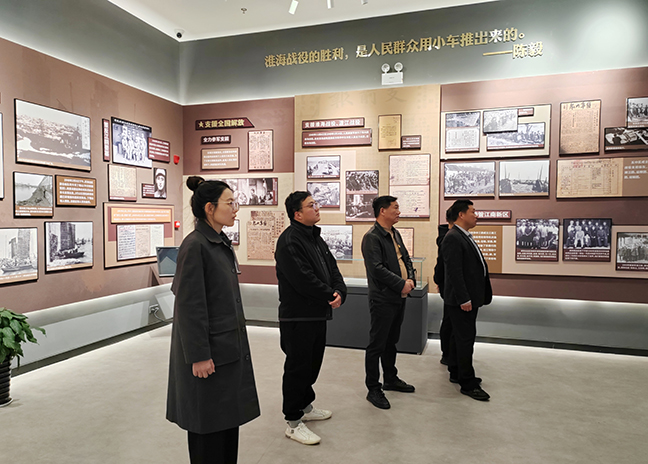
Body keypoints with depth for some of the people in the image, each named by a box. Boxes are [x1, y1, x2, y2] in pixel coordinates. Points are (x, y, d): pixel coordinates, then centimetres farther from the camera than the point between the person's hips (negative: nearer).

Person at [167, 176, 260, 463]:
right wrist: (199, 356, -18)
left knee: (229, 416, 18)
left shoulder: (222, 243, 9)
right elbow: (189, 305, -19)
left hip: (230, 347, 9)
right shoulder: (194, 245, -17)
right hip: (208, 351, -8)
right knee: (208, 425, 7)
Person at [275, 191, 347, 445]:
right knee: (297, 367, 1)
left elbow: (332, 269, 10)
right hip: (298, 317, -9)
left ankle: (305, 407, 39)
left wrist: (339, 292, -9)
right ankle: (293, 422, 15)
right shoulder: (289, 241, -18)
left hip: (319, 314, 9)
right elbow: (303, 279, -25)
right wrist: (330, 296, -14)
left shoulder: (316, 238, 13)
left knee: (312, 363, 20)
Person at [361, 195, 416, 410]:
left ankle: (390, 379, 36)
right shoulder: (372, 237, -15)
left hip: (399, 298, 9)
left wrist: (410, 279, -1)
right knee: (377, 345, 0)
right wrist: (401, 284, -18)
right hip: (383, 300, -9)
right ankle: (373, 390, 10)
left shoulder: (395, 234, 14)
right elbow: (377, 269, -23)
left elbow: (406, 259, 17)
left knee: (391, 342, 21)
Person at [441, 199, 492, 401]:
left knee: (460, 337, 19)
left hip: (469, 298, 10)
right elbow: (454, 272, -23)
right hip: (461, 300, -10)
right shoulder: (453, 238, -18)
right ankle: (468, 383, 7)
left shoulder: (465, 237, 15)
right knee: (465, 339, -3)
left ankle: (456, 373, 32)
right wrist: (464, 299, -24)